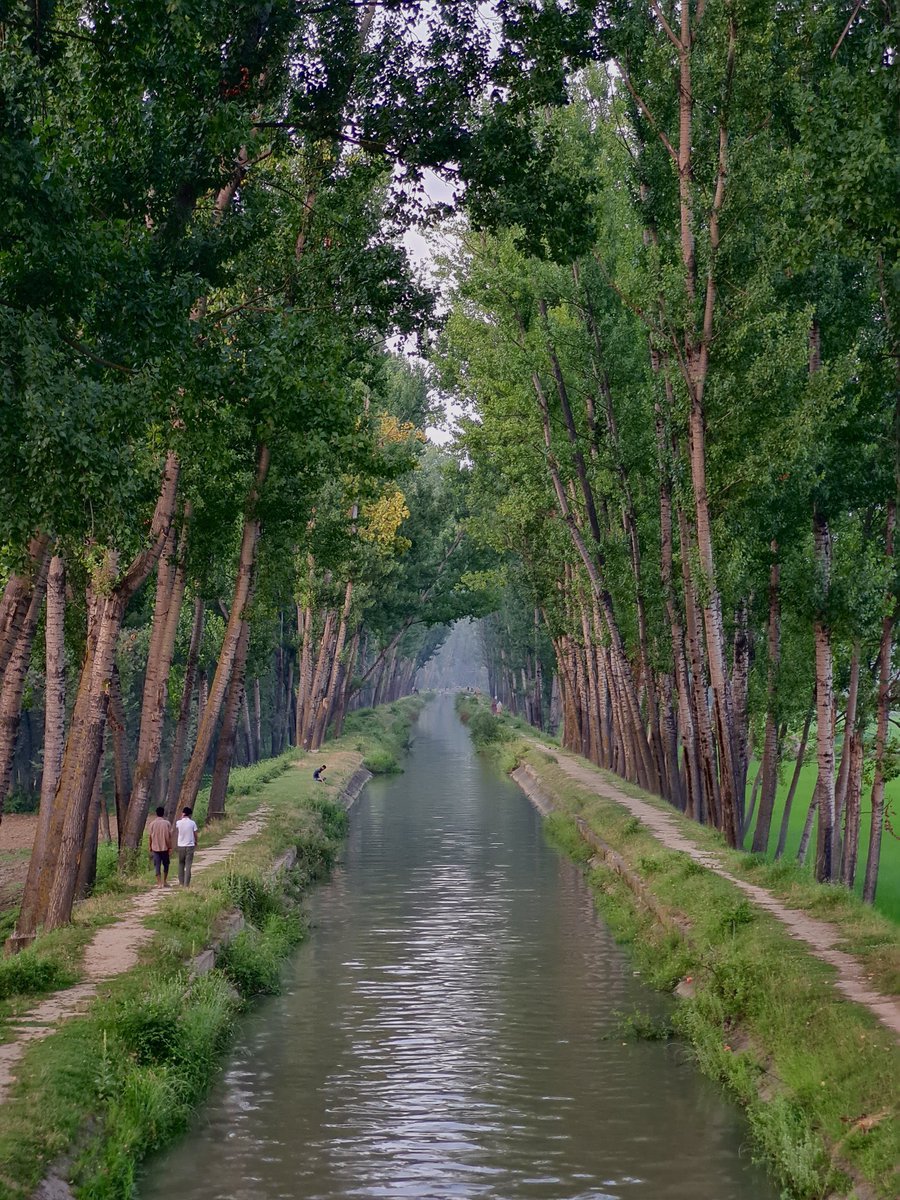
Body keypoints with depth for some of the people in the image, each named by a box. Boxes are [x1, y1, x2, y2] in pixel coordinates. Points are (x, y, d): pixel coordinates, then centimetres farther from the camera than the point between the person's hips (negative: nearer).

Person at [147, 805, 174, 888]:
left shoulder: (152, 824, -3)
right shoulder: (167, 823, -5)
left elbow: (150, 837, -1)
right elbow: (169, 836, -6)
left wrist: (150, 848, 8)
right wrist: (170, 847, 2)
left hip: (155, 848, 0)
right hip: (165, 847, 0)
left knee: (157, 866, 2)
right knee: (165, 864, 15)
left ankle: (159, 883, -2)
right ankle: (165, 882, 15)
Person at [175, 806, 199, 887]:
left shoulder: (179, 822, -5)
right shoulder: (192, 823, -6)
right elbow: (195, 834, -1)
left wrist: (182, 817, 13)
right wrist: (195, 842, 17)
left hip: (181, 846, 1)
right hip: (190, 846, -1)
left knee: (181, 864, 15)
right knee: (188, 865, 0)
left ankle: (181, 882, 17)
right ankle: (186, 884, -5)